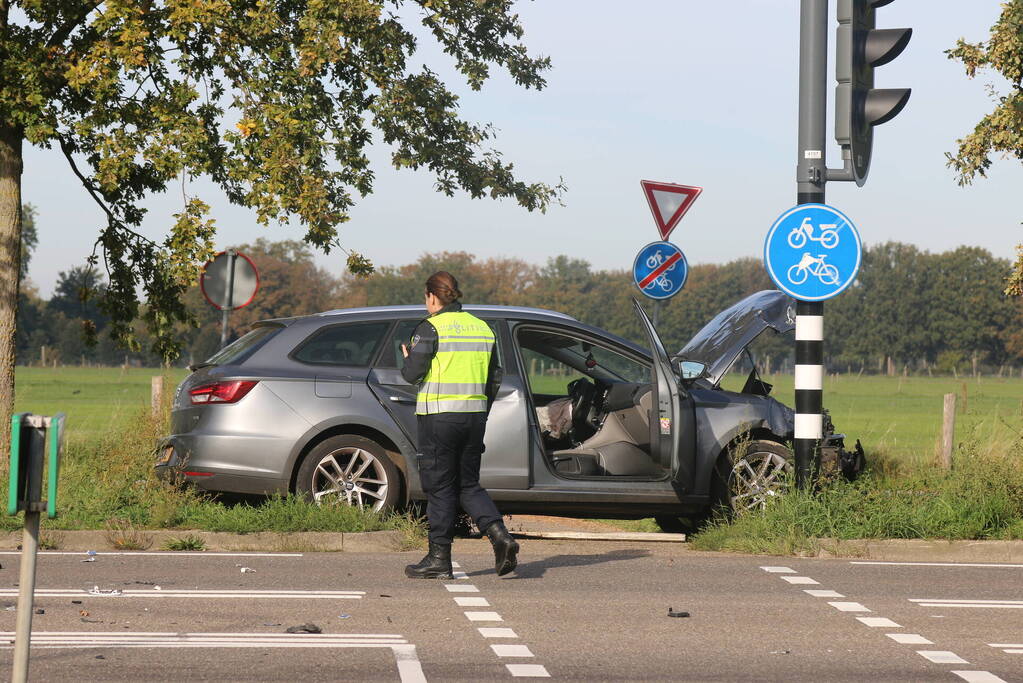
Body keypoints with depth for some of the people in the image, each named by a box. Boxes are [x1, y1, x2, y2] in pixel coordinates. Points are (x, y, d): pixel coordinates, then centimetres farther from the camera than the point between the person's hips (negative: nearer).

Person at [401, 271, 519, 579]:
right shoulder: (482, 328, 11)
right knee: (468, 484, 13)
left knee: (439, 487, 2)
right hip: (475, 415, 6)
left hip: (439, 415, -6)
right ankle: (499, 534, -7)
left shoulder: (430, 328, -9)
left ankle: (439, 558, 5)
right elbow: (494, 378, 14)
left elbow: (413, 374, -11)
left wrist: (407, 359, 11)